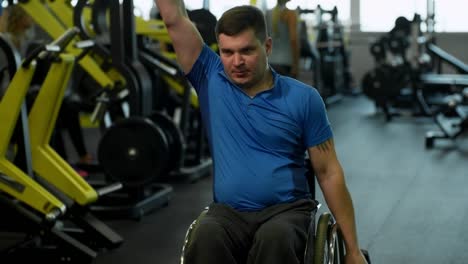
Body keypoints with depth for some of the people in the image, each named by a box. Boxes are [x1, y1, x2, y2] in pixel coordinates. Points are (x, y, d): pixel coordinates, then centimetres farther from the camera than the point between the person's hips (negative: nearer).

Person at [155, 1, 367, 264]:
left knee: (274, 240, -38)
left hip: (287, 210, -1)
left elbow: (329, 173, 2)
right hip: (228, 212, 1)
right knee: (207, 238, -35)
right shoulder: (211, 80, 4)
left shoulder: (303, 98, -1)